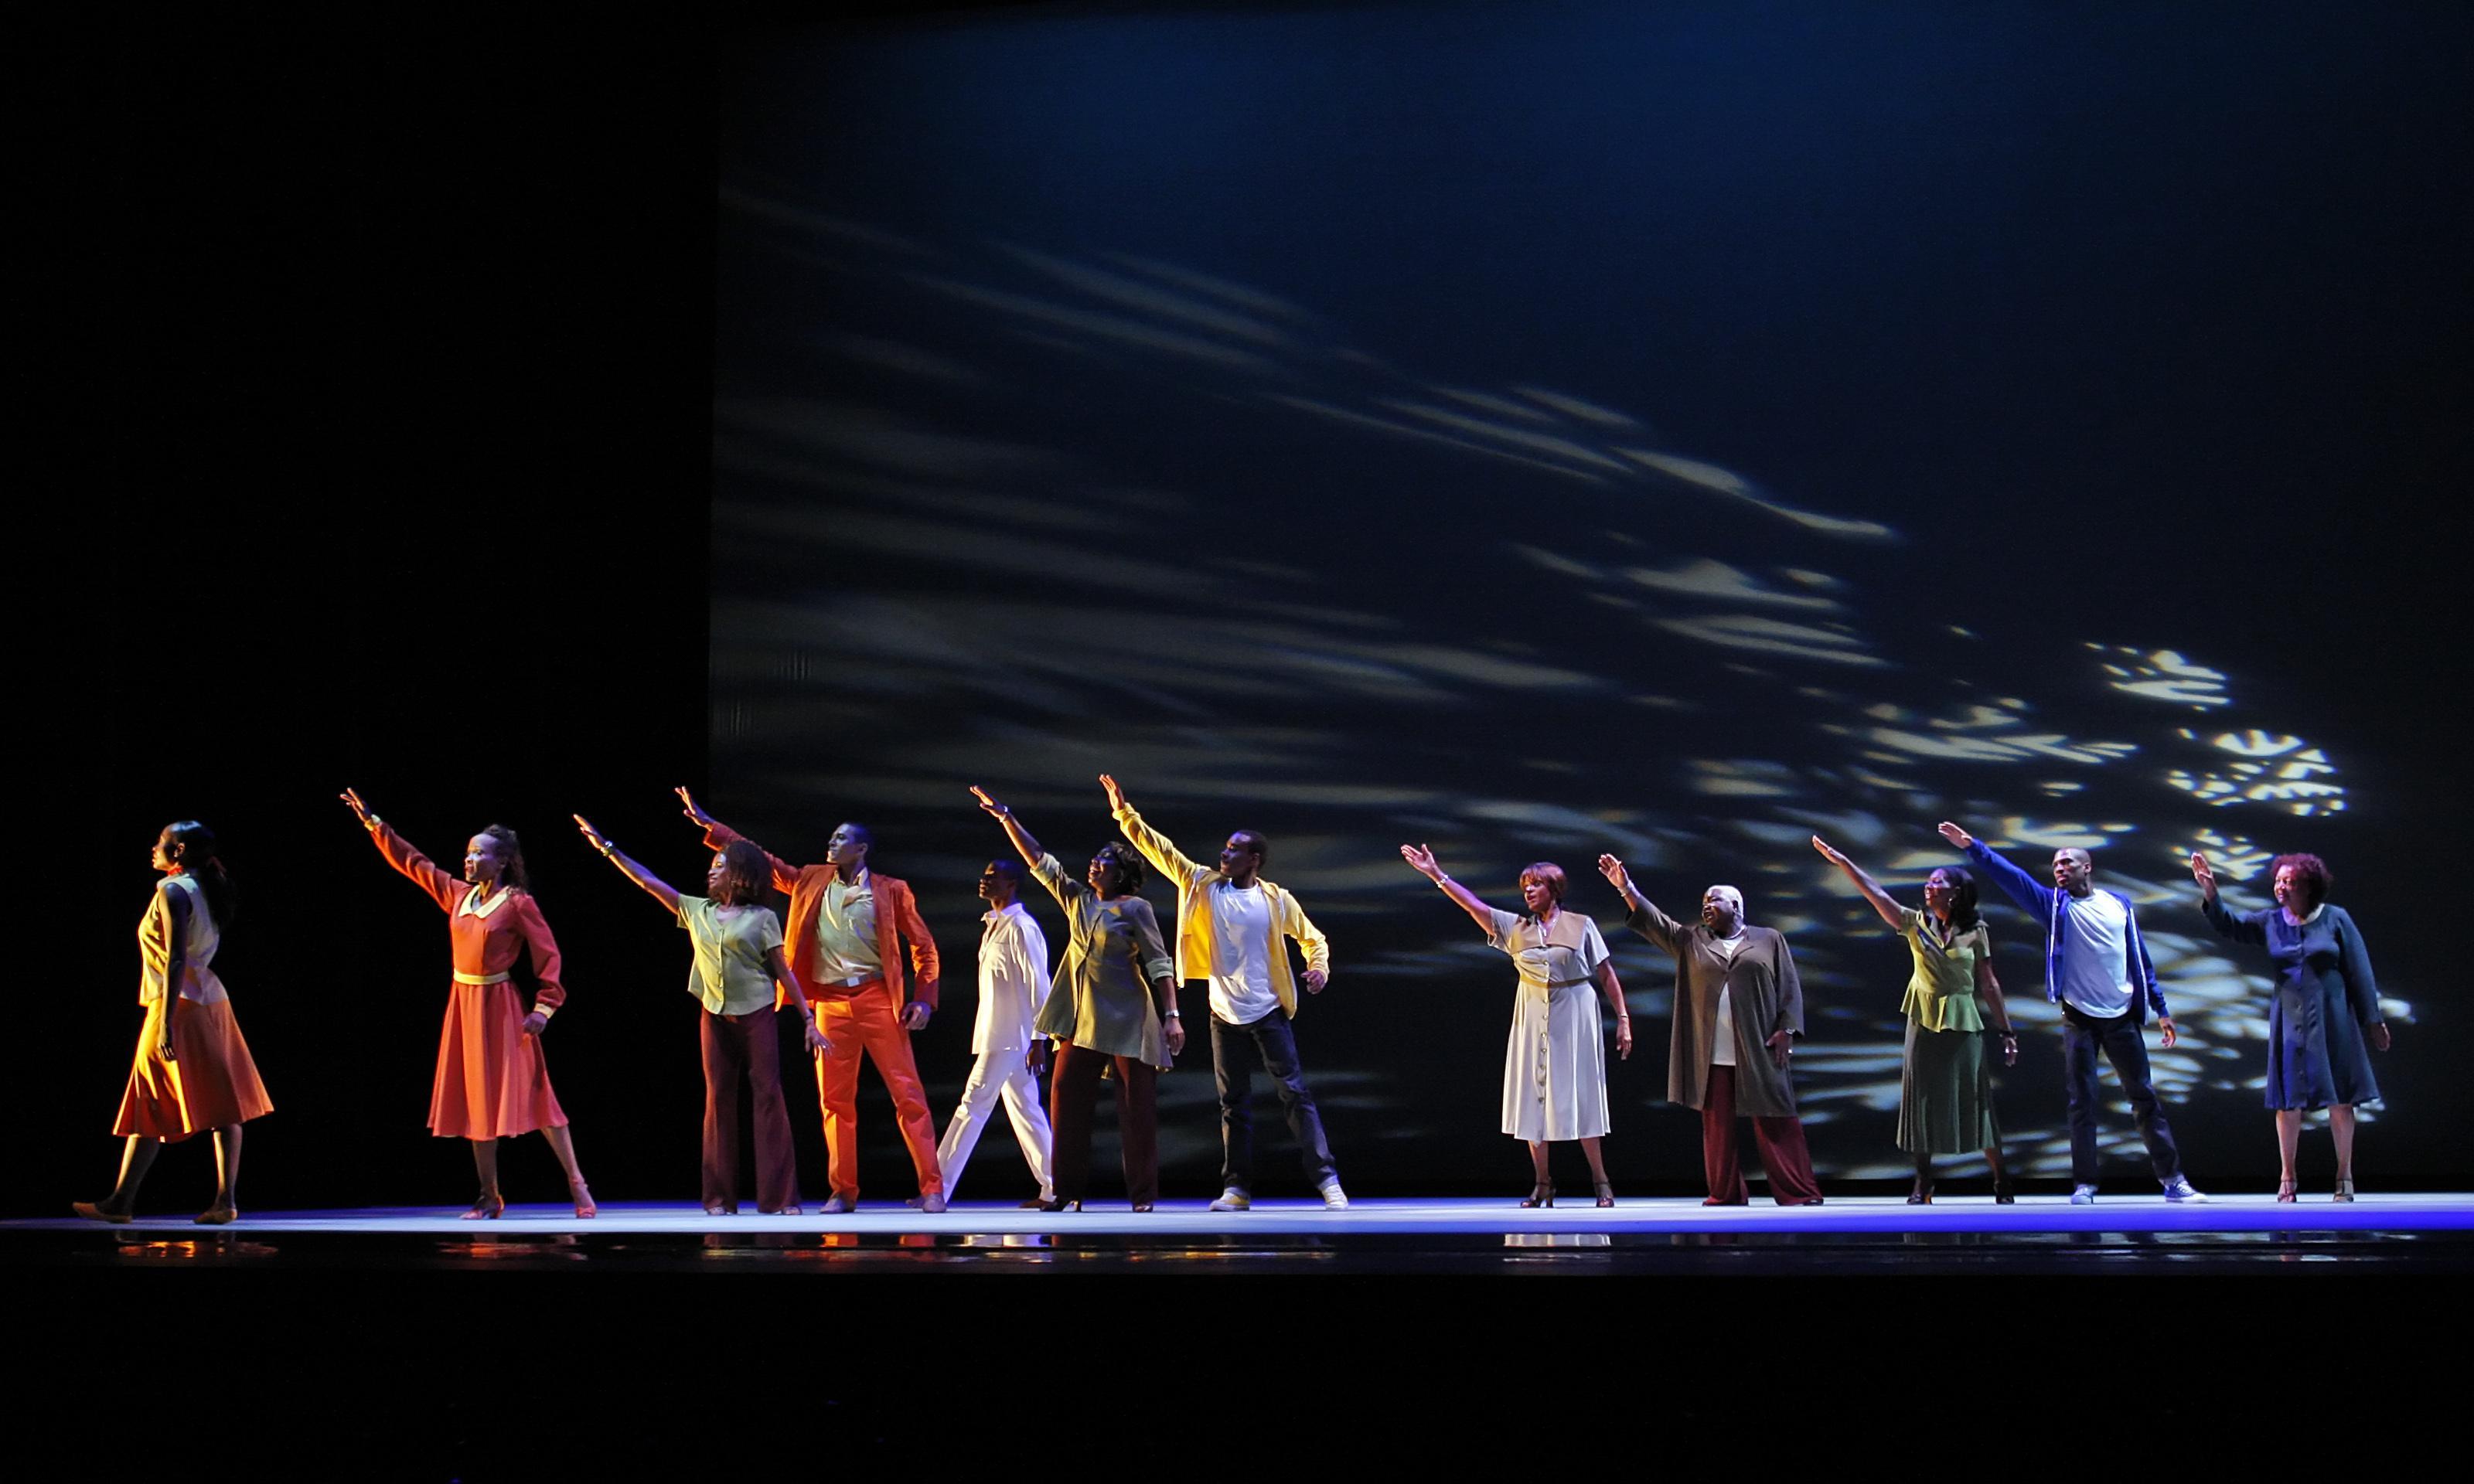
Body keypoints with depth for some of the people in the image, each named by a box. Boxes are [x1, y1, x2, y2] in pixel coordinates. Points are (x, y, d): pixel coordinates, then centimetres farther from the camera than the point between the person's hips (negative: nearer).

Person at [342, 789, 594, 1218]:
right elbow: (411, 862, 14)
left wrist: (544, 1008, -18)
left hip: (501, 1006, -6)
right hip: (464, 1005, 7)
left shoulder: (518, 904, -10)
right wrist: (373, 823, 13)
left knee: (531, 1093, -7)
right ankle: (490, 1198, 13)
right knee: (475, 1100, 7)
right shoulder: (457, 894, 8)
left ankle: (578, 1186, -4)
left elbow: (548, 956, -11)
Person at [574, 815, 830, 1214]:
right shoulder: (696, 911, 11)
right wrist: (607, 848, 9)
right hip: (715, 1016, 4)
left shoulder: (762, 918, 0)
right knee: (719, 1100, 3)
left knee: (768, 1098, -7)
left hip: (756, 1016, -4)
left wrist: (808, 1021, -6)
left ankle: (778, 1196, -6)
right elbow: (648, 882, 12)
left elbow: (784, 971, -1)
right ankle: (720, 1197, 7)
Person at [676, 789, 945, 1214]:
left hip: (878, 999, -4)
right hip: (830, 1002, 4)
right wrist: (706, 824, 9)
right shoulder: (811, 881, 11)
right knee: (835, 1099, 5)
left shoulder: (891, 891, 1)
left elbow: (923, 946, 4)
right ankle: (844, 1191, 13)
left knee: (907, 1093, -6)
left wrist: (924, 999, -6)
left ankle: (931, 1187, -4)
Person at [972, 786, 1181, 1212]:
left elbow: (1158, 964, -7)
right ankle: (1067, 1190, 5)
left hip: (1127, 1021, -6)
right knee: (1066, 1098, 0)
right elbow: (1038, 859, 13)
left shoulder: (1135, 908, -3)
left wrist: (1172, 1016, -15)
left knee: (1137, 1106, -4)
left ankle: (1143, 1194, 1)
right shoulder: (1076, 899, 13)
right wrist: (1004, 815, 9)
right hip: (1082, 1020, 6)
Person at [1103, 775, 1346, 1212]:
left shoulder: (1276, 900, -3)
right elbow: (1158, 848, 0)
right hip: (1225, 1016, 3)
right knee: (1234, 1104, 7)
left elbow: (1312, 937, 9)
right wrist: (1124, 811, -6)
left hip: (1268, 1015, -3)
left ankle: (1327, 1179, -8)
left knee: (1295, 1093, -7)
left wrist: (1319, 967, -10)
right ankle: (1236, 1187, 11)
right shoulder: (1204, 885, 3)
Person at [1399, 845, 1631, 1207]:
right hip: (1533, 1020, 3)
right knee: (1532, 1098, 1)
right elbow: (1473, 905, -1)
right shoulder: (1516, 927, 6)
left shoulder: (1581, 926, -1)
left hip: (1573, 1019, -3)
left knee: (1579, 1099, -4)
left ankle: (1601, 1182, 3)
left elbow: (1606, 975, 0)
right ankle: (1543, 1184, 8)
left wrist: (1623, 1019, -4)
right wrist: (1436, 875, -10)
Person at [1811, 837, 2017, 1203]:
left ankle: (2002, 1182, 9)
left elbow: (1989, 984, 0)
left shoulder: (1975, 932, -2)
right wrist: (1840, 861, -17)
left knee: (1975, 1101, -1)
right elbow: (1875, 893, -8)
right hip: (1924, 1022, 2)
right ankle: (1923, 1184, 10)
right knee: (1924, 1100, 3)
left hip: (1964, 1024, -2)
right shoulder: (1916, 923, 1)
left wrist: (2006, 1032, -1)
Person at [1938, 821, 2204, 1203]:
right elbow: (2010, 876, -9)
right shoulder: (2055, 904, 2)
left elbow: (2140, 959, 9)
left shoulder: (2119, 904, 6)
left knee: (2144, 1098, 4)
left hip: (2122, 1017, 1)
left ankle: (2172, 1179, 7)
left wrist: (2160, 1008, 7)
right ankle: (2084, 1185, 3)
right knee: (2083, 1102, 0)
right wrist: (1973, 847, -20)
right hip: (2079, 1018, -1)